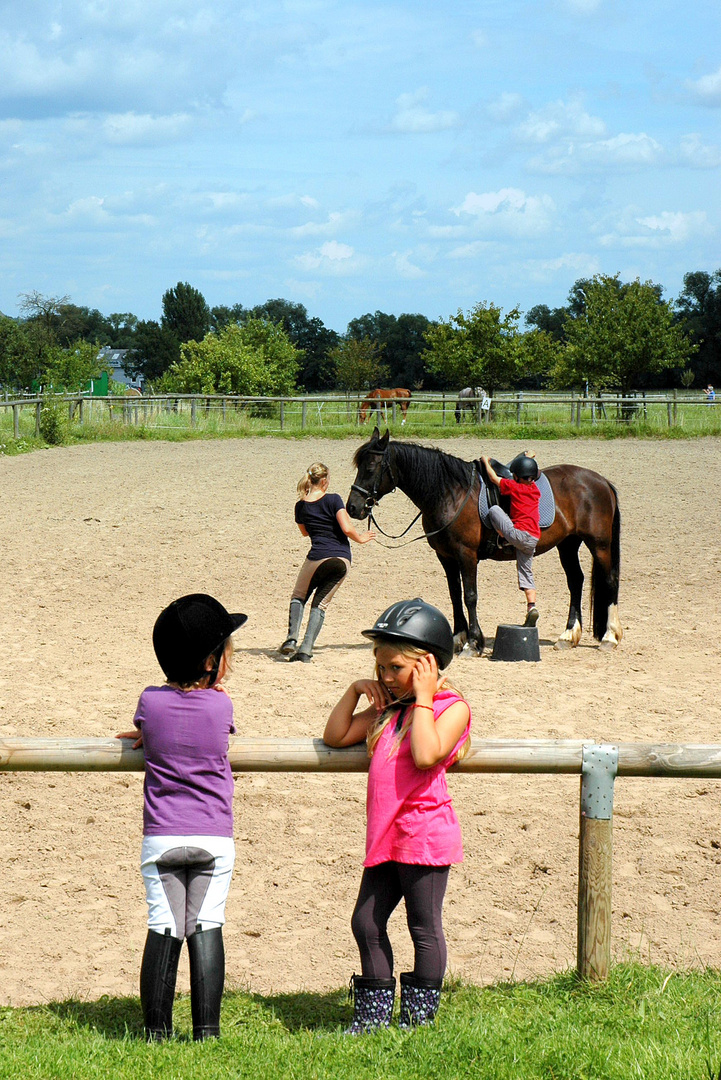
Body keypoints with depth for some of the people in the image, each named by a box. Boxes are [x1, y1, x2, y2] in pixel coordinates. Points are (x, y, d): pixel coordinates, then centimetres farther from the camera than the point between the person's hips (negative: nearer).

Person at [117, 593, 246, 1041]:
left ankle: (157, 1029, 6)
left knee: (163, 929, 4)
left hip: (160, 838, 1)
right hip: (214, 839, -1)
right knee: (207, 927, 4)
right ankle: (207, 1028, 3)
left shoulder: (150, 702, -2)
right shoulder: (221, 705, -4)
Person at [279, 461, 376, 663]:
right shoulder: (333, 500, -6)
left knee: (298, 597, 20)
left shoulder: (301, 505, 4)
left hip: (317, 557, 1)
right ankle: (306, 649, -7)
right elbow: (347, 529, -10)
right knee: (321, 603, 8)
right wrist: (360, 538, 8)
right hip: (342, 558, -1)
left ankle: (292, 638, -3)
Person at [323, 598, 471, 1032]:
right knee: (366, 923, 11)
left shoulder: (452, 707, -8)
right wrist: (355, 691, 7)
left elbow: (425, 756, -25)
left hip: (425, 836, -8)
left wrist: (422, 697, -19)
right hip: (385, 836, 8)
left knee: (424, 929, 3)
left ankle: (418, 1020, 13)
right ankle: (373, 1016, 22)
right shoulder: (388, 706, 14)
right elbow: (335, 737, 17)